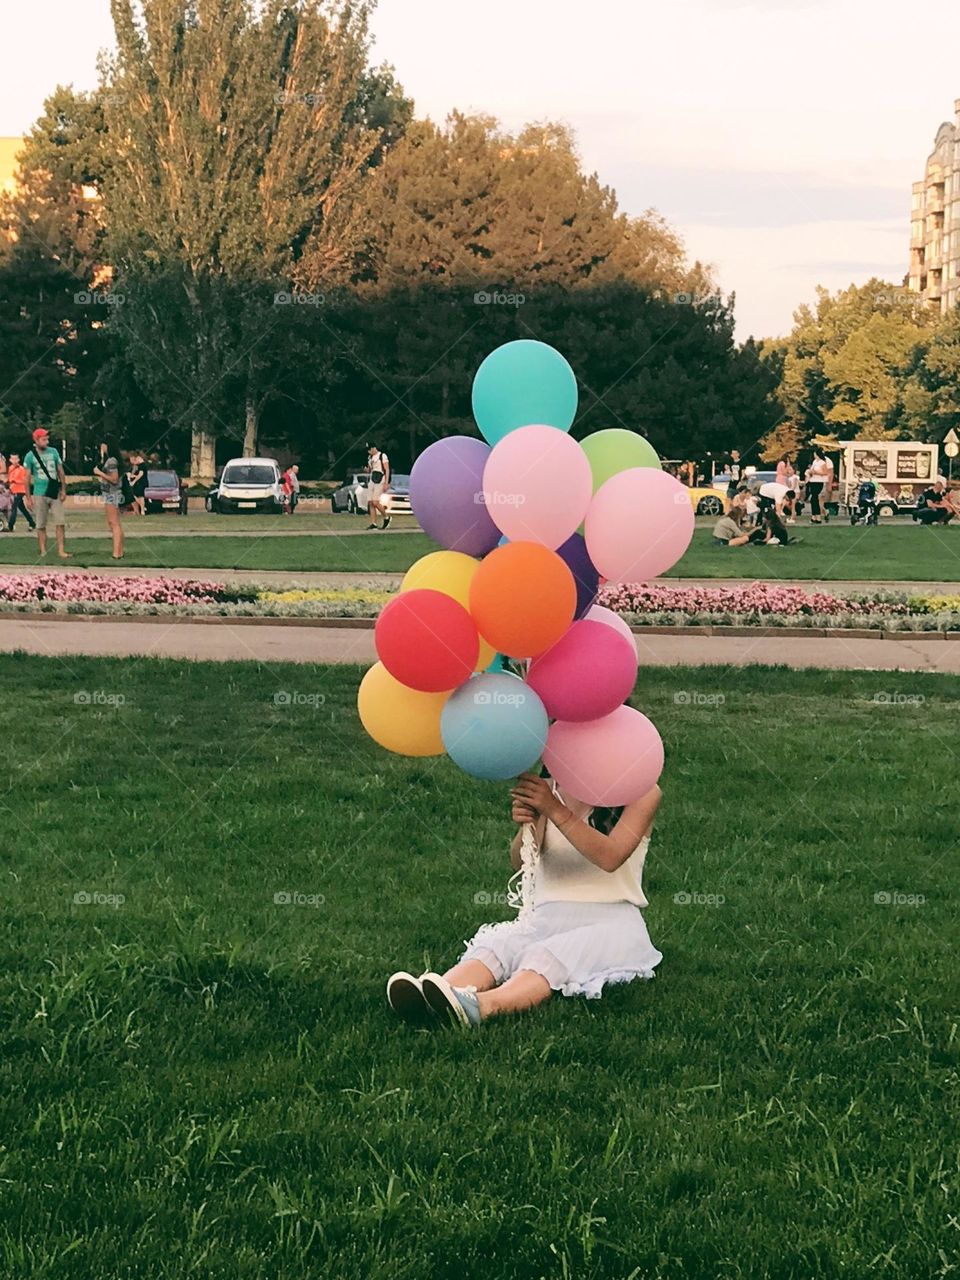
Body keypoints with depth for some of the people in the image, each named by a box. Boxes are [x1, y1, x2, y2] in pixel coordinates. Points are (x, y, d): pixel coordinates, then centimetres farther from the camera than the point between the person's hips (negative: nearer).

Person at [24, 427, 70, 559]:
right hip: (39, 495, -2)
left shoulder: (53, 452, 5)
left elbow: (60, 472, 11)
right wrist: (28, 498, -4)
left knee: (60, 523, -4)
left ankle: (61, 551, -3)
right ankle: (43, 551, 10)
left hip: (55, 493, 2)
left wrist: (63, 490, 5)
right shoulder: (30, 456, -3)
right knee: (41, 525, 3)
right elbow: (27, 478, -1)